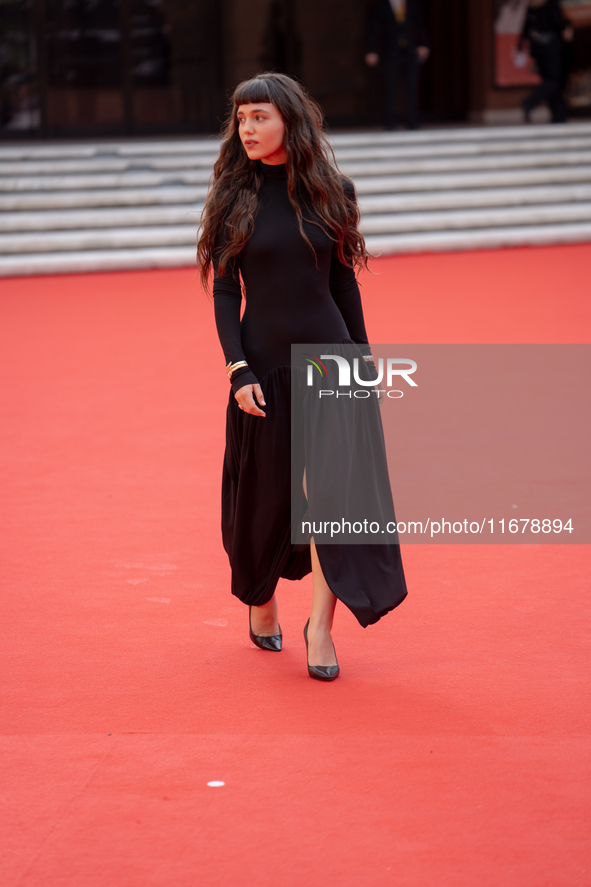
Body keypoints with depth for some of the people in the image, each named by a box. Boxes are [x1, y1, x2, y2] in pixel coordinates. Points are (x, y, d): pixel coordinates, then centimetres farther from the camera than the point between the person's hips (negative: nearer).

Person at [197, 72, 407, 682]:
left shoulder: (329, 191, 3)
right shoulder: (233, 197, -2)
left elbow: (344, 281, 9)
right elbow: (224, 290, -2)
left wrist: (363, 356, 8)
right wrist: (237, 370, -11)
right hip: (264, 363, 0)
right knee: (265, 489, 10)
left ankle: (321, 623, -3)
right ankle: (260, 597, 36)